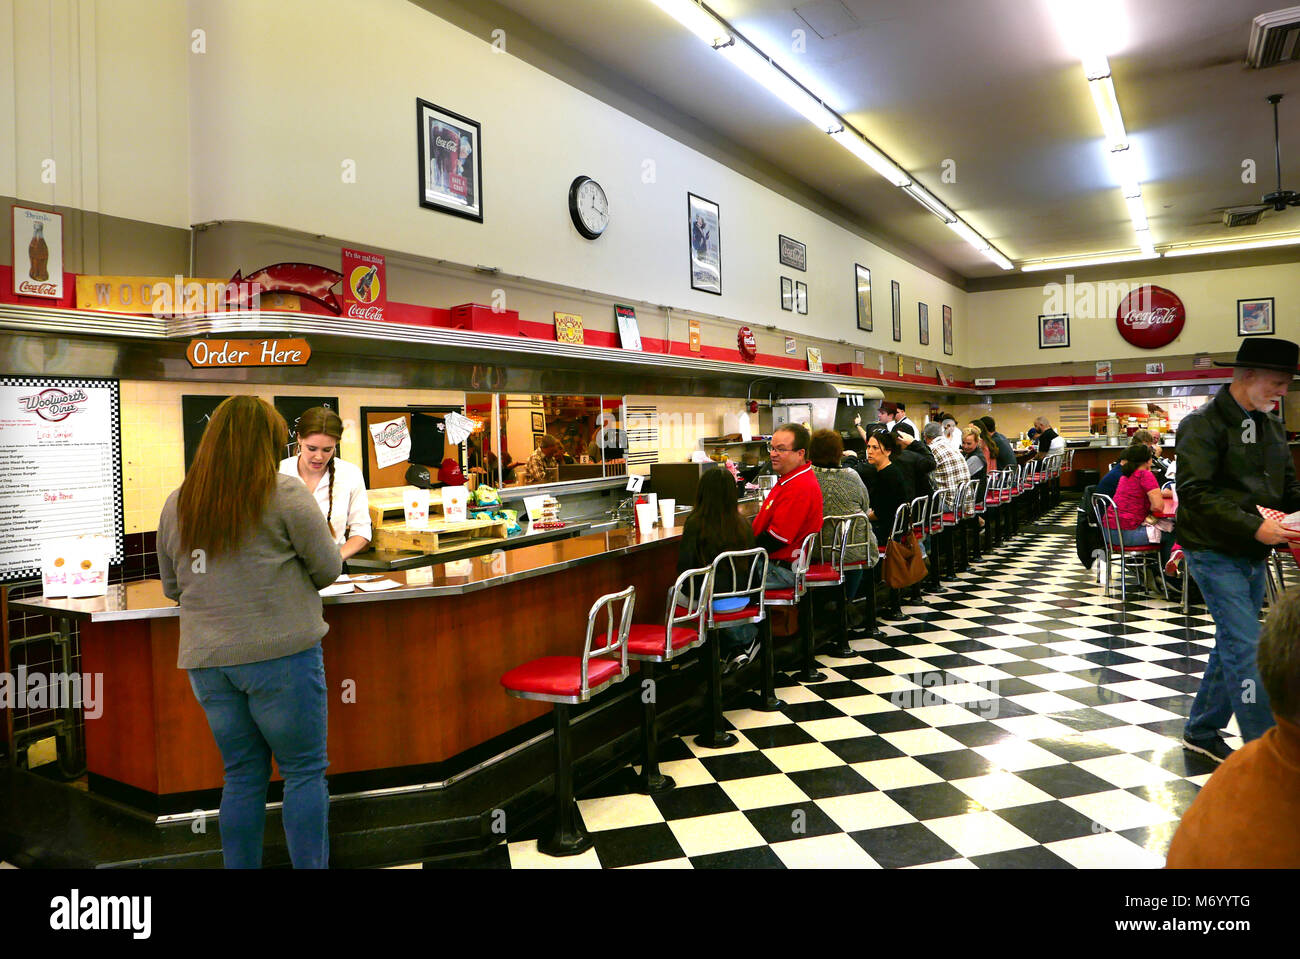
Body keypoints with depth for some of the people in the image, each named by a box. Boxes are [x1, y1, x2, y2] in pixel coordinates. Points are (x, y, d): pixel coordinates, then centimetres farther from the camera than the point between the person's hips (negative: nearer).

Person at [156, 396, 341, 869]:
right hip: (279, 652, -5)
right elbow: (329, 569, -4)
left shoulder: (176, 504, 9)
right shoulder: (284, 493, -8)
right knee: (305, 770, 5)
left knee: (242, 775, 16)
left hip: (206, 660, 6)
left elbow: (172, 587, 17)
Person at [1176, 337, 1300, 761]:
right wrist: (1254, 527, -25)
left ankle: (1201, 730, 28)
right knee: (1246, 648, -9)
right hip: (1215, 553, -8)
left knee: (1233, 644, 14)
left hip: (1253, 555, 8)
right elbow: (1195, 493, -21)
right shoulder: (1203, 425, -13)